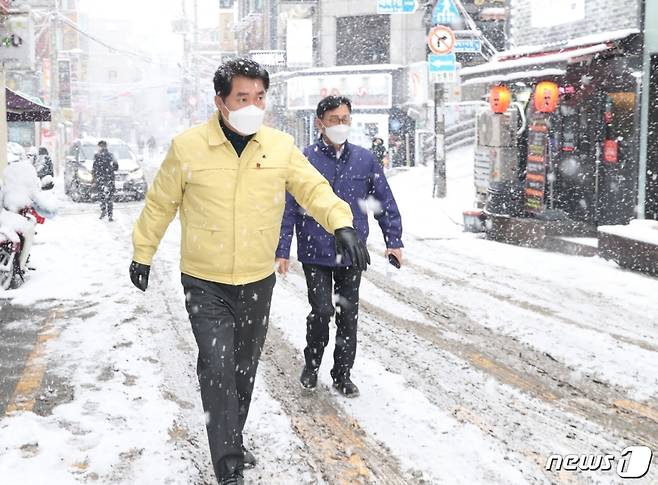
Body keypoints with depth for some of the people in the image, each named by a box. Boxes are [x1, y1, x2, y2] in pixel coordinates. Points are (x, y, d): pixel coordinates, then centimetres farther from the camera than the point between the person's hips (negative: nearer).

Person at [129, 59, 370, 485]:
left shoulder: (281, 146, -4)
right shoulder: (187, 146, -10)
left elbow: (314, 188, -5)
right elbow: (160, 203, 1)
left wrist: (341, 224, -23)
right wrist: (143, 253, 9)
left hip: (258, 281, 3)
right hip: (205, 283, -3)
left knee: (245, 369, 17)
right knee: (218, 368, -13)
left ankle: (232, 442, 39)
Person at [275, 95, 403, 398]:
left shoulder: (364, 160, 3)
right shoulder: (305, 160, -5)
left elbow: (385, 203, 9)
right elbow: (288, 208, -4)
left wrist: (394, 241, 3)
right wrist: (282, 250, -8)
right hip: (315, 254, -3)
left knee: (348, 315, 9)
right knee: (322, 311, -9)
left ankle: (342, 374, 25)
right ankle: (311, 364, 18)